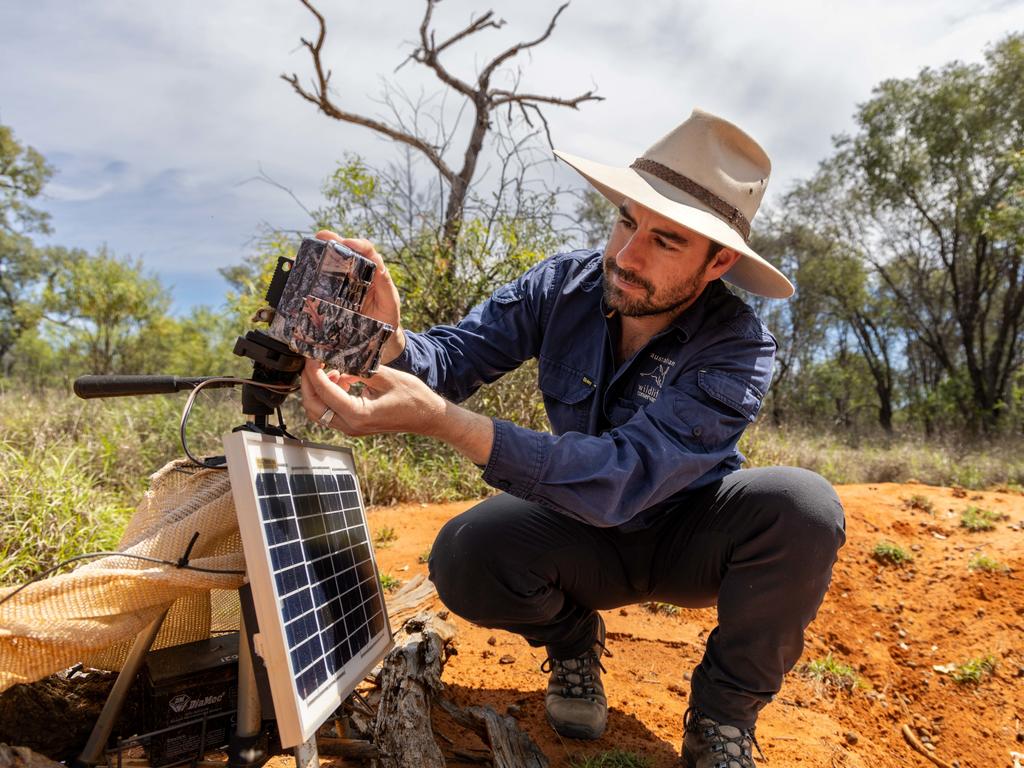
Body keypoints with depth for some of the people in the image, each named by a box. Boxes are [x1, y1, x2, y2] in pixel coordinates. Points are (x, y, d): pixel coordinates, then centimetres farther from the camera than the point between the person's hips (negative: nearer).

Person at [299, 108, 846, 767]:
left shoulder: (738, 349, -28)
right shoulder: (565, 285, -16)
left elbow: (622, 477, -40)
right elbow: (453, 356, -16)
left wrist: (438, 418, -50)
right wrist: (390, 340, -42)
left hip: (693, 540, -1)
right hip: (589, 535, 2)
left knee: (802, 504, -32)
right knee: (465, 556, -28)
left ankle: (723, 713, -5)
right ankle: (573, 639, 8)